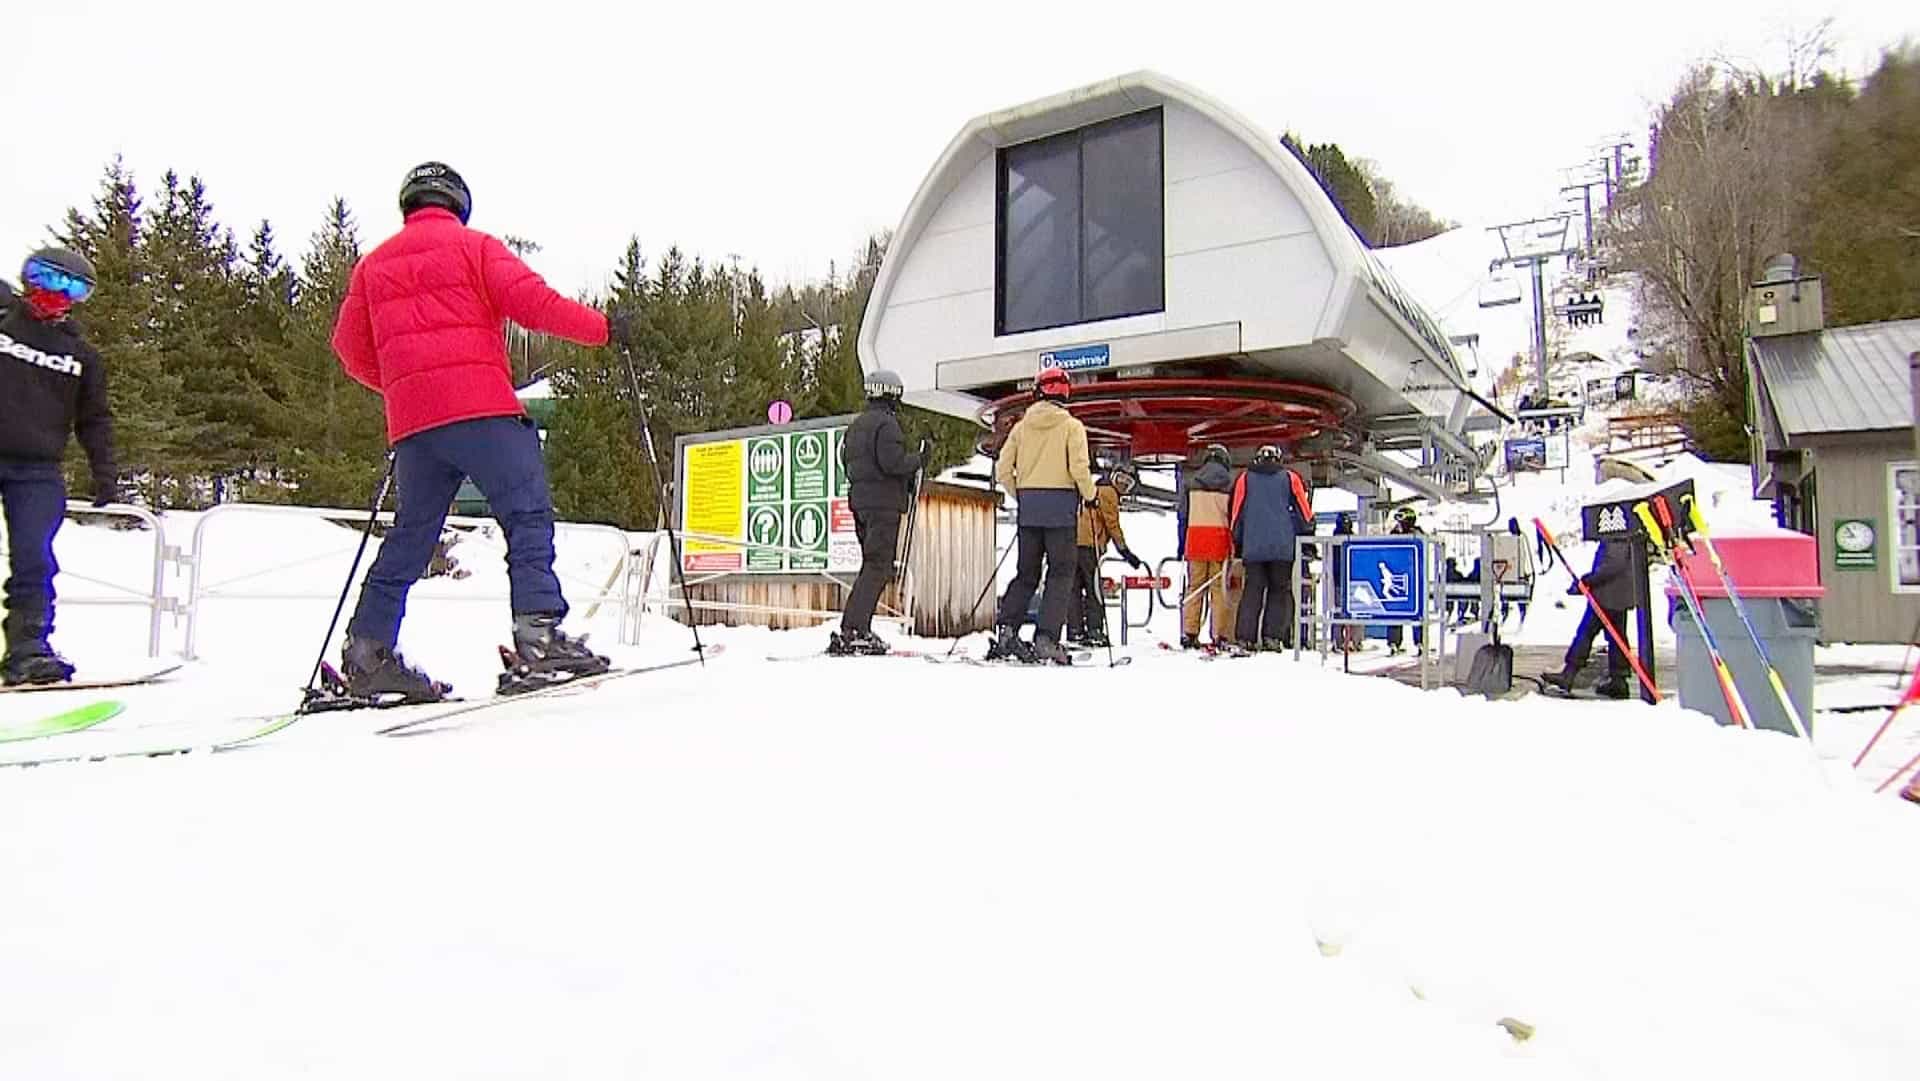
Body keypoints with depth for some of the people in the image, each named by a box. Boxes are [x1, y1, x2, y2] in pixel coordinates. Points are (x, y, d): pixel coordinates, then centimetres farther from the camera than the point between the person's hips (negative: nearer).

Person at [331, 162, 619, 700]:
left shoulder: (373, 264, 23)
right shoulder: (474, 246, 8)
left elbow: (350, 347, 21)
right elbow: (532, 302, -6)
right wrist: (604, 328, 0)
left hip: (410, 423, 6)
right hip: (479, 408, -6)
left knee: (411, 535, 13)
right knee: (529, 515, -8)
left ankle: (367, 652, 12)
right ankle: (538, 637, -21)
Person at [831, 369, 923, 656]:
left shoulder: (856, 425, 18)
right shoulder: (886, 423, -10)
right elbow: (892, 462, -21)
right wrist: (919, 459, -3)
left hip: (860, 501, 9)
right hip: (884, 503, -9)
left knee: (872, 565, 15)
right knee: (878, 567, -8)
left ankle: (859, 630, 14)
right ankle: (852, 631, -14)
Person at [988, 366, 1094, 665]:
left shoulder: (1022, 426, 8)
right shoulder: (1071, 426, -3)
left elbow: (1002, 470, 4)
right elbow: (1078, 467, -14)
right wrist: (1090, 495, 3)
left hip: (1028, 505, 4)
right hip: (1061, 506, -4)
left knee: (1026, 573, 12)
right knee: (1061, 574, 2)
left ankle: (1006, 629, -2)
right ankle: (1046, 640, -6)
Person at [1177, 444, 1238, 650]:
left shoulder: (1190, 480, 8)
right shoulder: (1231, 482, 2)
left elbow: (1182, 513, 10)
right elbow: (1235, 516, 3)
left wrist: (1181, 545, 17)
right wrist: (1236, 545, 9)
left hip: (1195, 537, 2)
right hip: (1221, 538, -2)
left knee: (1194, 586, 6)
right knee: (1220, 588, 1)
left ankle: (1189, 634, 3)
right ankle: (1220, 636, -1)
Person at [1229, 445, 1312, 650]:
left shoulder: (1245, 479, 10)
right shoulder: (1290, 478, 8)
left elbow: (1237, 514, 10)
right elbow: (1304, 512, 8)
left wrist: (1238, 545, 16)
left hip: (1253, 547, 1)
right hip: (1283, 547, -1)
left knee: (1253, 590, 4)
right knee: (1280, 591, 5)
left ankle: (1246, 636, -4)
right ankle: (1273, 636, -4)